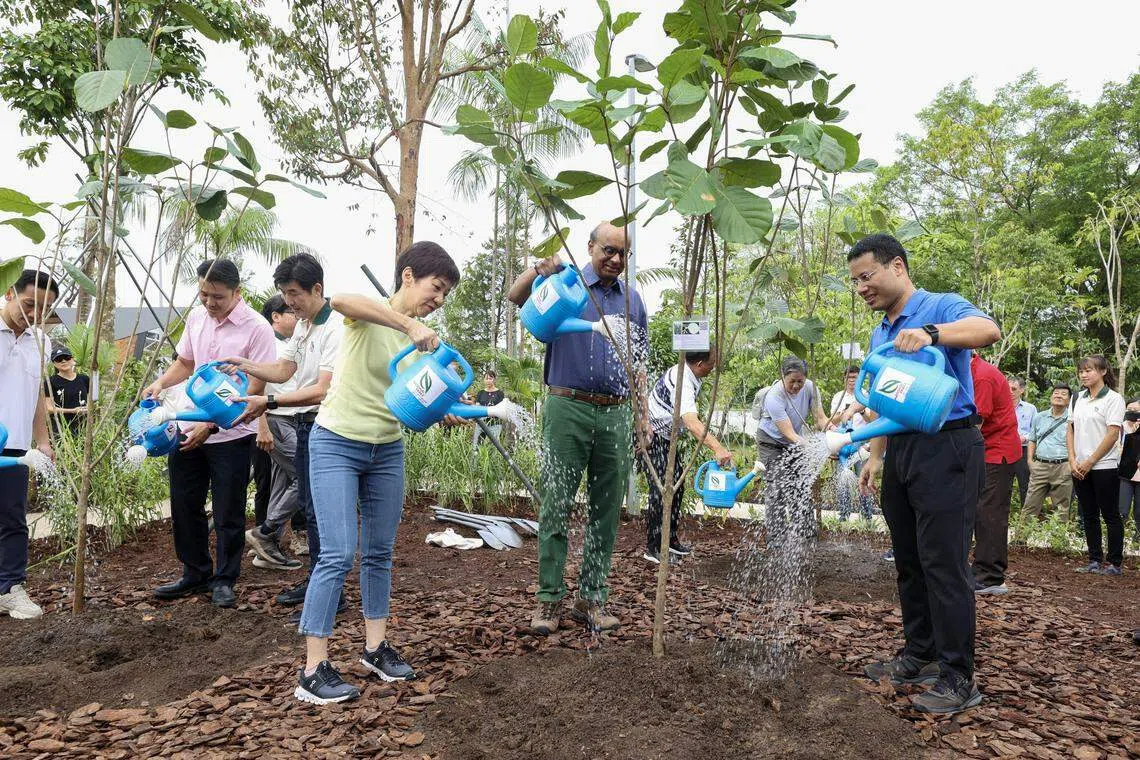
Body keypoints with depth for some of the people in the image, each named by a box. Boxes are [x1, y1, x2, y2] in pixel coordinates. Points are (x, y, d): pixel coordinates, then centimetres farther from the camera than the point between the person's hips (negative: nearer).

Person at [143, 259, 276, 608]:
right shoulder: (196, 317, 6)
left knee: (228, 514, 3)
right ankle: (195, 573, 31)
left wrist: (212, 424, -22)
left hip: (231, 435, -6)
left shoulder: (256, 328, -15)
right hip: (188, 429, 6)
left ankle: (224, 580, 21)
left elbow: (254, 389, -16)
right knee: (184, 506, 14)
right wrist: (160, 383, 0)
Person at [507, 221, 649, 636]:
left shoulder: (632, 299, 15)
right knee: (557, 505, -2)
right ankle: (549, 598, 6)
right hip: (569, 408, -4)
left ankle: (591, 597, 16)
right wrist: (539, 268, -35)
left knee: (607, 510, 6)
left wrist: (643, 414, 15)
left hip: (615, 414, 4)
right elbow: (516, 296, -16)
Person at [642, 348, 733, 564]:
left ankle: (670, 539, 20)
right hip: (652, 437, -10)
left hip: (667, 437, 10)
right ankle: (652, 548, -5)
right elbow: (691, 423, -47)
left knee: (676, 486, 11)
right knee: (661, 490, -13)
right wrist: (718, 449, -57)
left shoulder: (683, 371, 1)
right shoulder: (682, 384, -31)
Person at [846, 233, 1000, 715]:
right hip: (901, 452, 8)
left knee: (944, 563, -7)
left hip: (947, 447, -8)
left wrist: (929, 332, -43)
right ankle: (919, 657, 25)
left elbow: (988, 330, -29)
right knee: (909, 563, 13)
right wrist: (876, 457, 16)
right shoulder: (879, 335, 17)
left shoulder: (941, 307, -7)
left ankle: (958, 679, 3)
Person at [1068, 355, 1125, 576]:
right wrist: (1073, 460, 0)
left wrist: (1089, 462, -13)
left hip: (1104, 466, -6)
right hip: (1080, 467, 6)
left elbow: (1112, 435, -12)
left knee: (1110, 515, 1)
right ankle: (1095, 561, 17)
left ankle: (1114, 563, 8)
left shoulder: (1113, 399, -6)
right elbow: (1071, 430, 11)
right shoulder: (1079, 398, 11)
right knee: (1089, 516, 10)